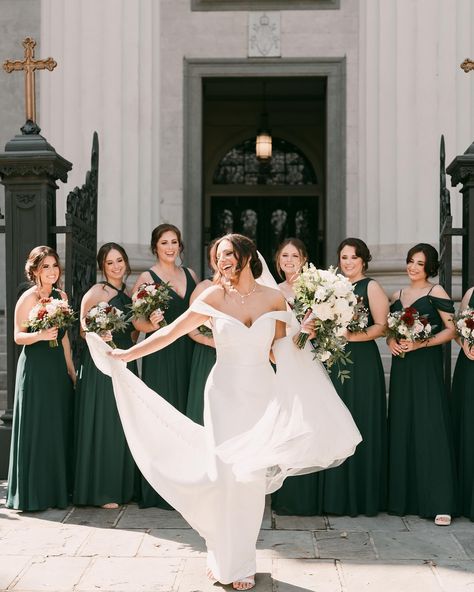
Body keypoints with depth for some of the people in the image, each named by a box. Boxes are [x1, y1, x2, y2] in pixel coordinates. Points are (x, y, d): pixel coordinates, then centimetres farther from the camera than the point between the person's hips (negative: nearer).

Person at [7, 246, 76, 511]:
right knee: (37, 430, -3)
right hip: (35, 368, -6)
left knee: (60, 428, 8)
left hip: (59, 367, 6)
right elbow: (18, 336, -10)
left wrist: (71, 369, 15)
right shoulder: (28, 298, -8)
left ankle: (58, 490, 18)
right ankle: (32, 493, 6)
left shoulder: (61, 295, 11)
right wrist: (40, 335, -28)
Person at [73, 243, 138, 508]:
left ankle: (123, 486, 19)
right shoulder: (97, 292, -6)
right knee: (103, 424, -4)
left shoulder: (130, 294, 14)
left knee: (125, 425, 10)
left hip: (126, 362, 7)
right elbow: (82, 327, -9)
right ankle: (100, 491, 3)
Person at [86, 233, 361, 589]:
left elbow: (280, 352, 8)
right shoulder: (214, 297, -2)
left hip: (262, 394, 1)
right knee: (225, 473, -3)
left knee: (253, 475, 2)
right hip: (225, 393, -1)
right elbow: (172, 333, -2)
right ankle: (224, 558, 13)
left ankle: (242, 562, 15)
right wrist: (127, 354, -5)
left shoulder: (274, 298, 1)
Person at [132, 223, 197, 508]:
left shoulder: (190, 274, 12)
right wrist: (152, 325, -27)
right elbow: (137, 320, -8)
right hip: (160, 354, -5)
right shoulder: (147, 278, -3)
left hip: (188, 353, 5)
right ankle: (160, 490, 6)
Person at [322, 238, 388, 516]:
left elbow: (382, 326, -11)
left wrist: (351, 336, -21)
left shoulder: (371, 287, -3)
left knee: (362, 427, -1)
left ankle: (364, 495, 8)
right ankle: (339, 495, 15)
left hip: (363, 364, -6)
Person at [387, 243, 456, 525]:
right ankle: (404, 498, 14)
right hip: (402, 368, 6)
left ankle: (440, 503, -6)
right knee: (402, 429, 6)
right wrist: (391, 342, 1)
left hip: (427, 368, -6)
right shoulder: (397, 296, 15)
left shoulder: (436, 292, -1)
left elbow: (450, 330, -6)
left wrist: (420, 344, -16)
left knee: (430, 429, -9)